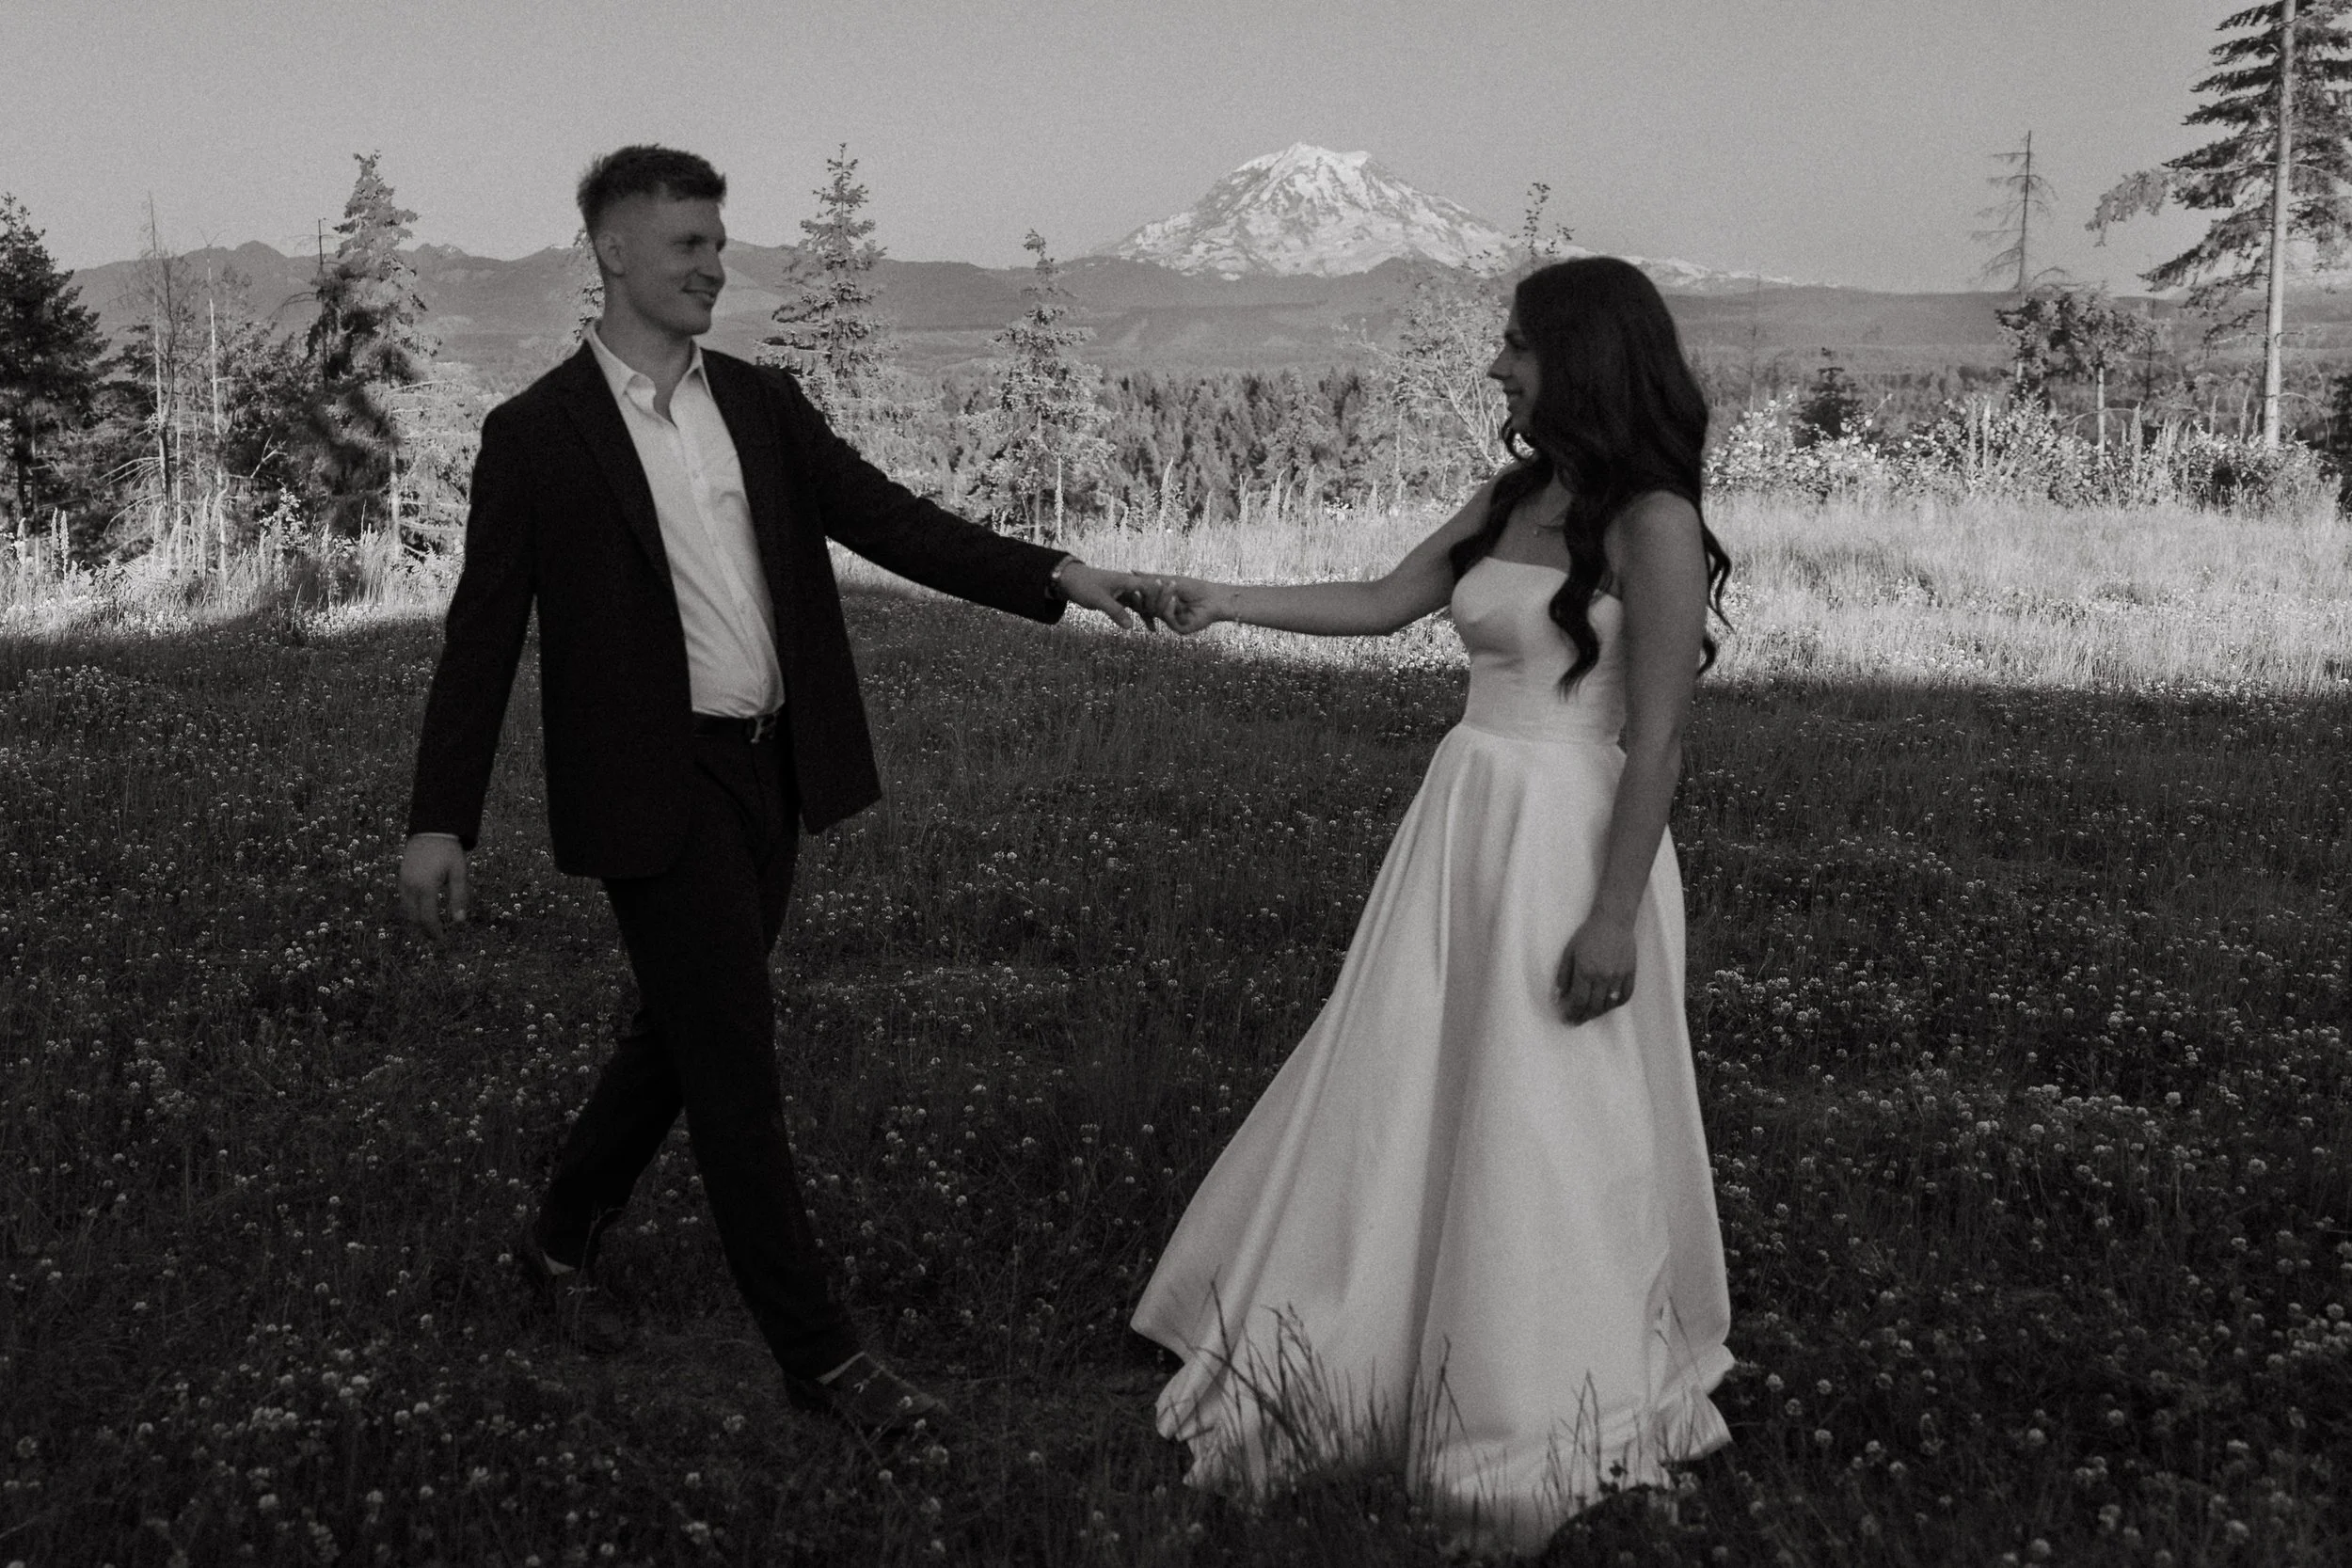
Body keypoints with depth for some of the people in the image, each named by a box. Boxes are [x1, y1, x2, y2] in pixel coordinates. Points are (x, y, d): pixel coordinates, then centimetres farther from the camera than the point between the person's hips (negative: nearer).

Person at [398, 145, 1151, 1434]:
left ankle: (562, 1240, 40)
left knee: (681, 1033, 18)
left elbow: (887, 519, 2)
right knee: (736, 1062, -4)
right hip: (654, 786, -6)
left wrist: (1054, 576, -10)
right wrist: (440, 817, -8)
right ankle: (818, 1353, 4)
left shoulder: (761, 404, 9)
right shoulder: (537, 434, -6)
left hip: (769, 770, 6)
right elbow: (483, 632, -6)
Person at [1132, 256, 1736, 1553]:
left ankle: (1540, 1439, 21)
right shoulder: (1511, 497, 9)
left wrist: (1615, 915, -18)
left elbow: (1656, 739, -16)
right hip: (1459, 825, 8)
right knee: (1402, 1101, 13)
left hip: (1565, 844, -8)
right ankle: (1399, 1368, 30)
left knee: (1541, 1138, 3)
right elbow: (1384, 603, 16)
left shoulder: (1652, 523, -14)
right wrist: (1228, 600, 9)